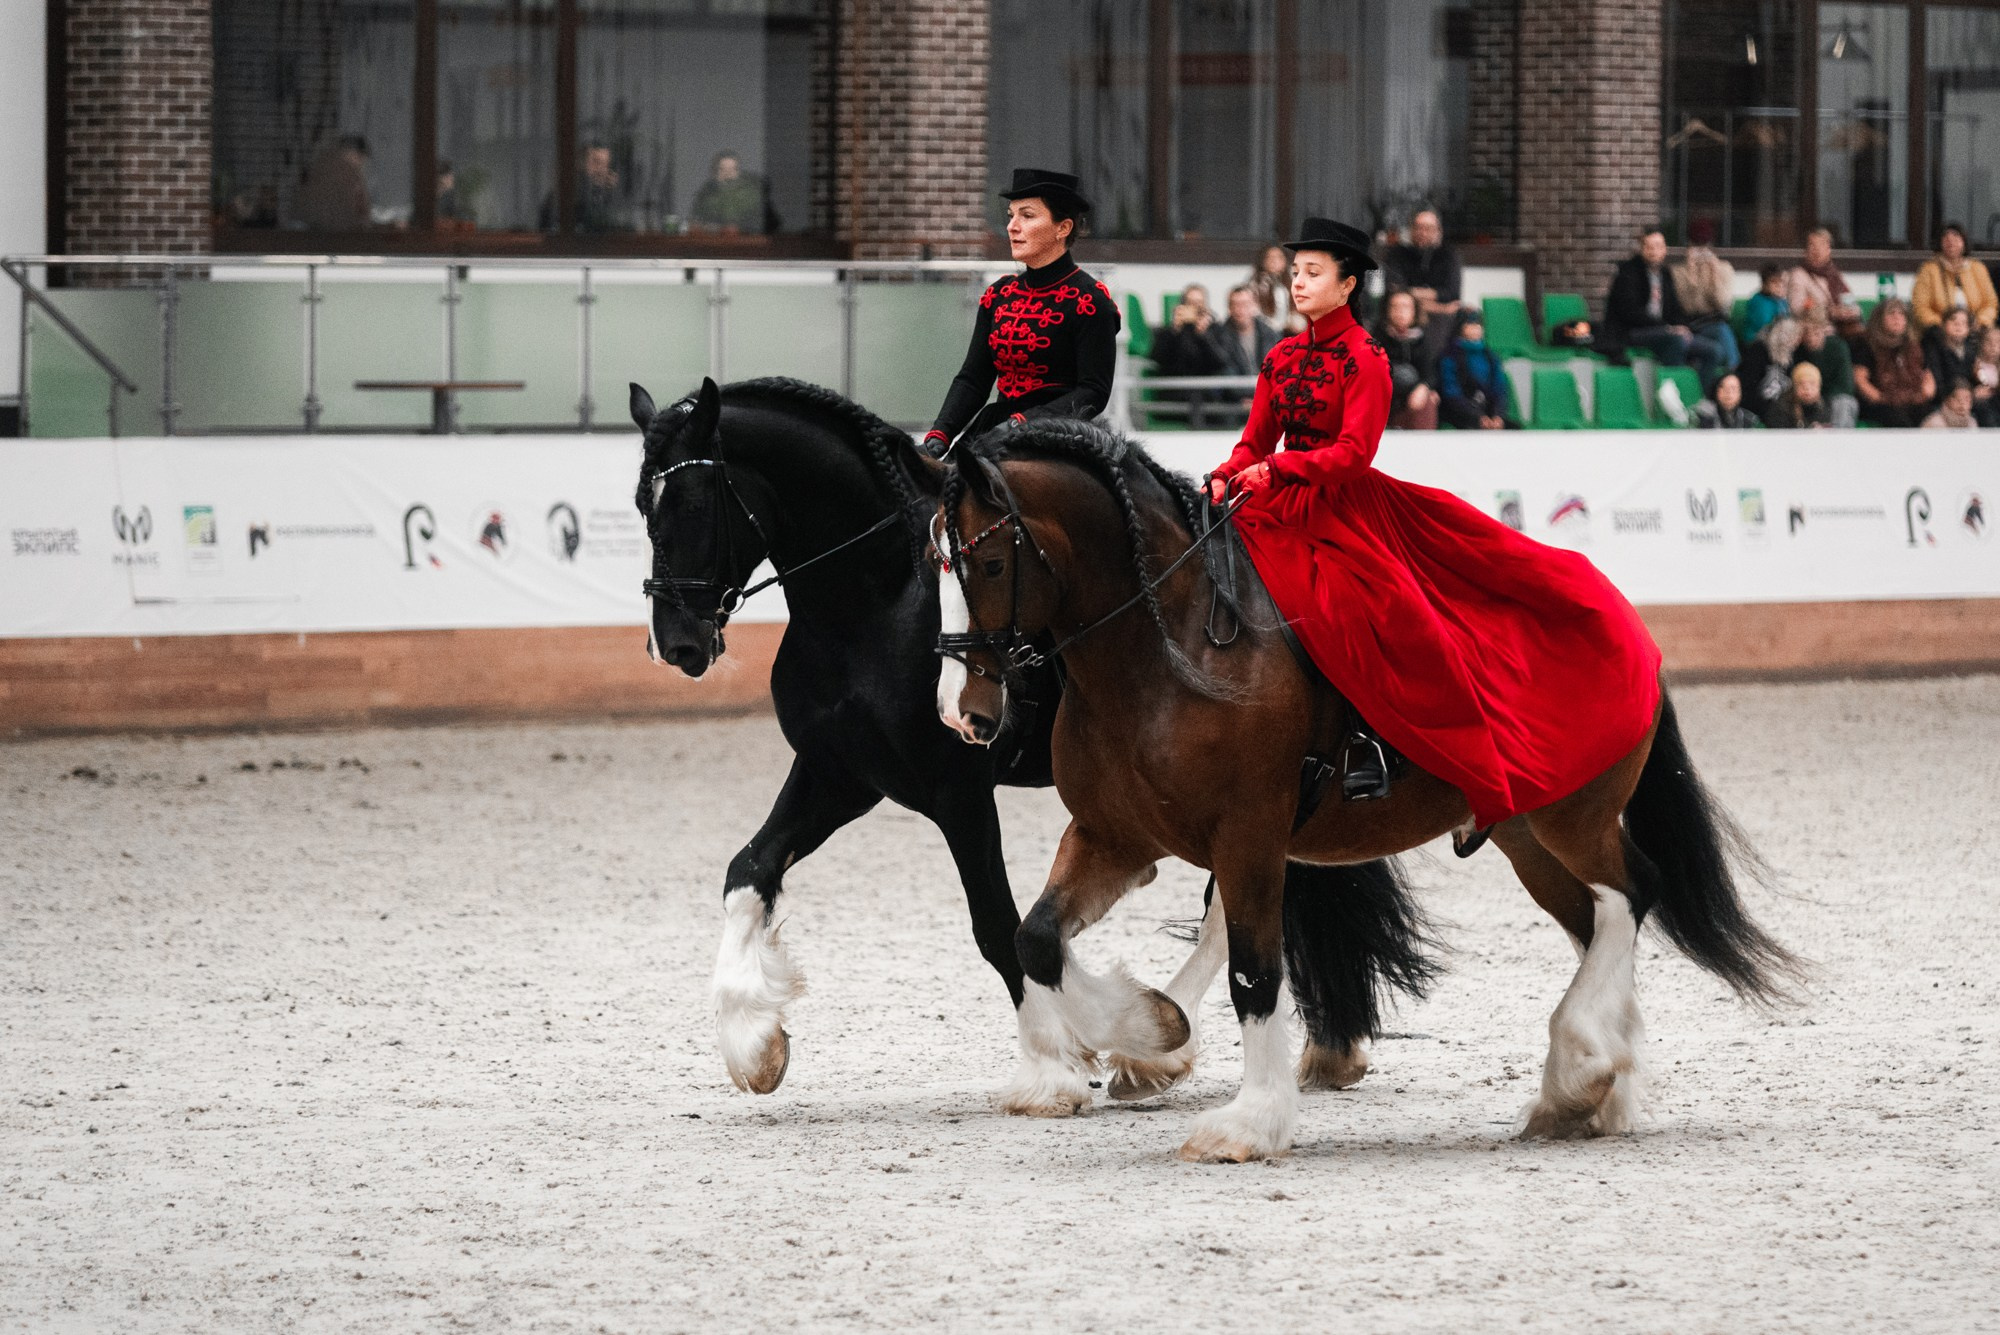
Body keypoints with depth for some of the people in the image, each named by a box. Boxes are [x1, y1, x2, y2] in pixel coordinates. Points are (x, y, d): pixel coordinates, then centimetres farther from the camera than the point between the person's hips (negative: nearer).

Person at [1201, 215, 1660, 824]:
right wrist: (1226, 477, -9)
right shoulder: (1281, 359, 14)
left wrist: (1278, 469, -24)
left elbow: (1353, 451, -14)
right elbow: (1256, 442, 12)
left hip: (1347, 504, -7)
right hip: (1284, 508, 7)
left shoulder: (1364, 358, -5)